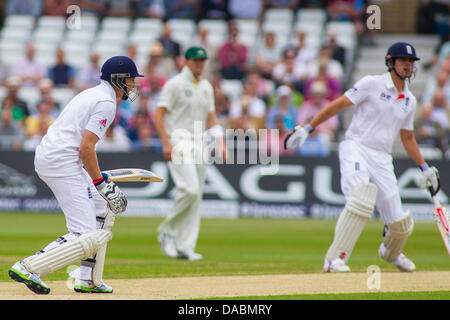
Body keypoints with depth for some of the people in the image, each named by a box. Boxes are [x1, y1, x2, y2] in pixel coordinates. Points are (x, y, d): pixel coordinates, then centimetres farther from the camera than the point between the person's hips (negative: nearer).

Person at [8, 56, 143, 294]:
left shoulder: (92, 94, 21)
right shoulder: (106, 103, -10)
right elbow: (86, 148, -19)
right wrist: (101, 183, -14)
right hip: (62, 164, -11)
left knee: (103, 207, 25)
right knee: (88, 237, -15)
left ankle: (88, 280, 21)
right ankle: (28, 268, -21)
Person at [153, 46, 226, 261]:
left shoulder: (206, 87, 17)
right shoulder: (175, 84, -4)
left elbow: (211, 118, 22)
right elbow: (158, 114, -8)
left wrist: (220, 143, 7)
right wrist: (166, 144, -17)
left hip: (199, 144, 7)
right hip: (179, 142, -7)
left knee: (196, 195, 2)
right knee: (189, 189, -22)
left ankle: (185, 246, 5)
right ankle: (167, 231, -5)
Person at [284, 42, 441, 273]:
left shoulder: (409, 101, 16)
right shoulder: (372, 84, -2)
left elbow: (407, 138, 27)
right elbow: (338, 105, -4)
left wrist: (425, 168, 22)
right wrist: (308, 128, -11)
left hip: (382, 159, 5)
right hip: (356, 150, -5)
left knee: (399, 223, 2)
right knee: (360, 200, -32)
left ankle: (391, 253, 37)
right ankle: (335, 259, -27)